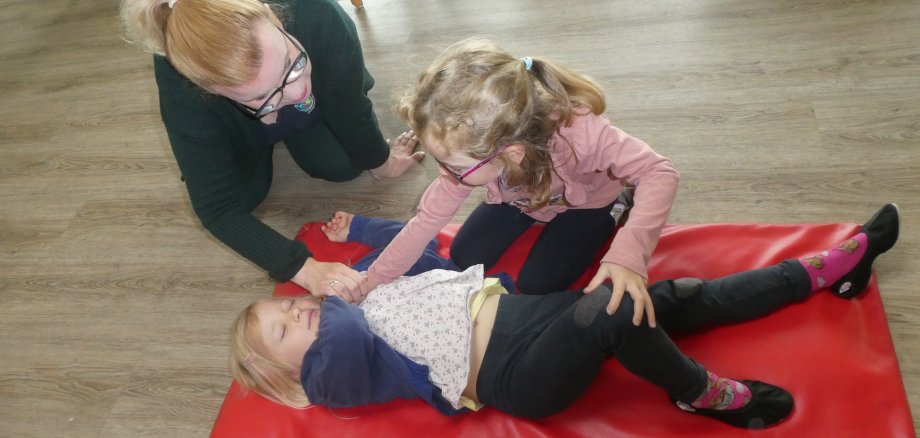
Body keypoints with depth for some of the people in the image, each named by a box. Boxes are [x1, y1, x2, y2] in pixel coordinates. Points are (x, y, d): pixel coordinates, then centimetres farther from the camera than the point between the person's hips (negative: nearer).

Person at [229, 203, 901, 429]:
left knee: (683, 299, 0)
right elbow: (347, 340, -26)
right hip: (517, 375, -7)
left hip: (512, 306, 8)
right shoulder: (333, 372, -5)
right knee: (616, 309, -34)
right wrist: (322, 293, -9)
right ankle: (704, 395, -6)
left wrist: (355, 228, 19)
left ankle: (829, 267, 11)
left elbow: (424, 251, 23)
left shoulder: (365, 295, 17)